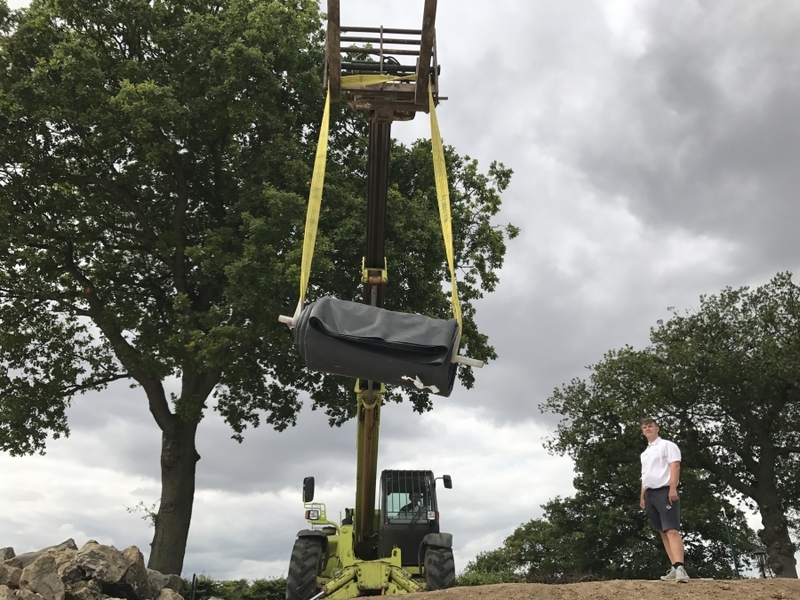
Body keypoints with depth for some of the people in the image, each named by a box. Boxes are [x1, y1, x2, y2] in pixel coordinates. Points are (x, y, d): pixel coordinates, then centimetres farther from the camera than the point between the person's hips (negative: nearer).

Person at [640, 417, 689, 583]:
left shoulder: (667, 445, 0)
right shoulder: (644, 453, 22)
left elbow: (675, 466, -12)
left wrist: (673, 488, -22)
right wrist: (642, 496, 16)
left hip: (664, 491, -8)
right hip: (650, 494, 8)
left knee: (672, 530, -17)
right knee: (663, 532, 5)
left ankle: (680, 567, -26)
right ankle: (674, 568, 7)